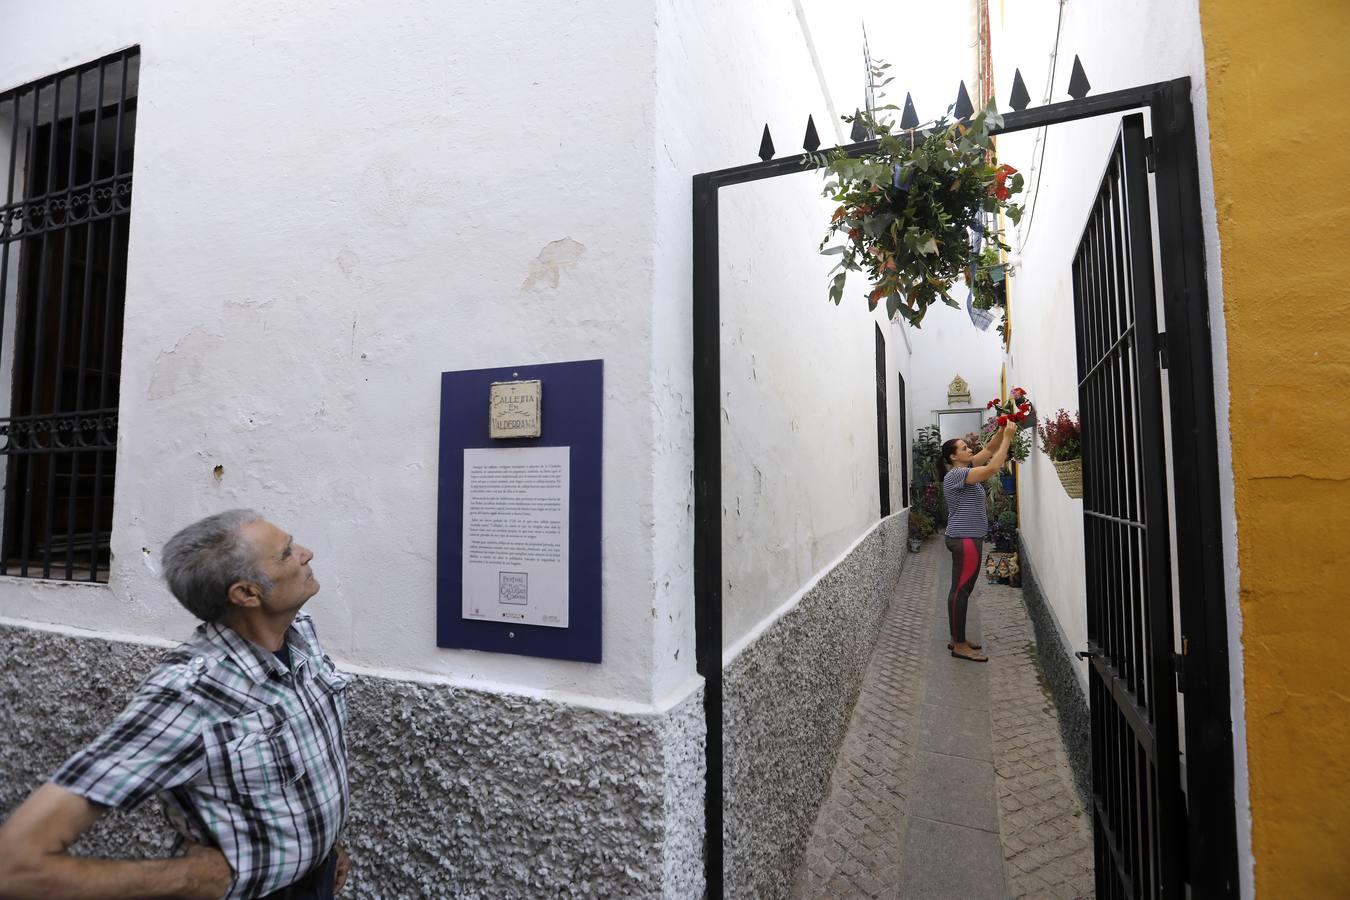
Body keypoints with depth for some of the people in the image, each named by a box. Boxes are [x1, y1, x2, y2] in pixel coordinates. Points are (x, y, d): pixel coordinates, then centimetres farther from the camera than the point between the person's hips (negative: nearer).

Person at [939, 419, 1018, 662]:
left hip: (967, 537, 10)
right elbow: (992, 468, -24)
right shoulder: (955, 474, -15)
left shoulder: (966, 469, 13)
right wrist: (1008, 438, -19)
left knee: (962, 589, 13)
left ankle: (957, 639, 20)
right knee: (961, 590, -5)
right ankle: (960, 646, 0)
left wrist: (1003, 430, -1)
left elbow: (989, 449, 14)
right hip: (964, 539, -10)